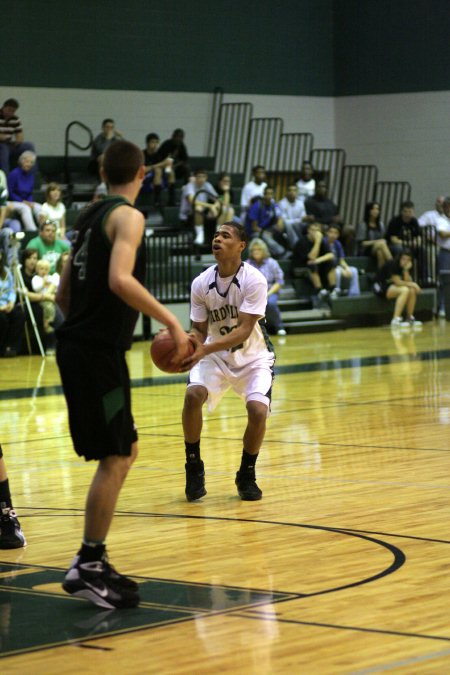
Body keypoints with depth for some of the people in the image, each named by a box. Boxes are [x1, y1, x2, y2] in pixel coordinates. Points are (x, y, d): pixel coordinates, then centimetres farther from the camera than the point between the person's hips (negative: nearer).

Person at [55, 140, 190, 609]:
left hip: (76, 345, 9)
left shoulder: (89, 216, 16)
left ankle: (93, 559, 19)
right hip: (99, 351, -9)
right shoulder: (128, 216, -9)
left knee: (125, 451, 17)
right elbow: (120, 279, -26)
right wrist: (170, 321, -23)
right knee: (114, 460, -4)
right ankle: (88, 569, -2)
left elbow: (64, 293, 20)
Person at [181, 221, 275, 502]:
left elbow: (244, 330, -28)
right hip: (215, 355, 2)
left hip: (253, 356, -2)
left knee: (258, 410, -24)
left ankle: (247, 475, 3)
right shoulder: (201, 283, -10)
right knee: (193, 395, -25)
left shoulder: (254, 280, -22)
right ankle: (194, 467, -6)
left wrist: (205, 349, -41)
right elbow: (200, 330, -4)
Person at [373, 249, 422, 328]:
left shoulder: (406, 266, 2)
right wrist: (412, 284, -15)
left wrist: (406, 270, -21)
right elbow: (398, 282, -23)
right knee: (404, 290, -30)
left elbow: (408, 282, -8)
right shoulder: (393, 264, -21)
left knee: (412, 290, -14)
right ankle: (395, 320, -37)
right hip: (381, 287, -8)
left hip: (392, 286, 8)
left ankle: (410, 319, -5)